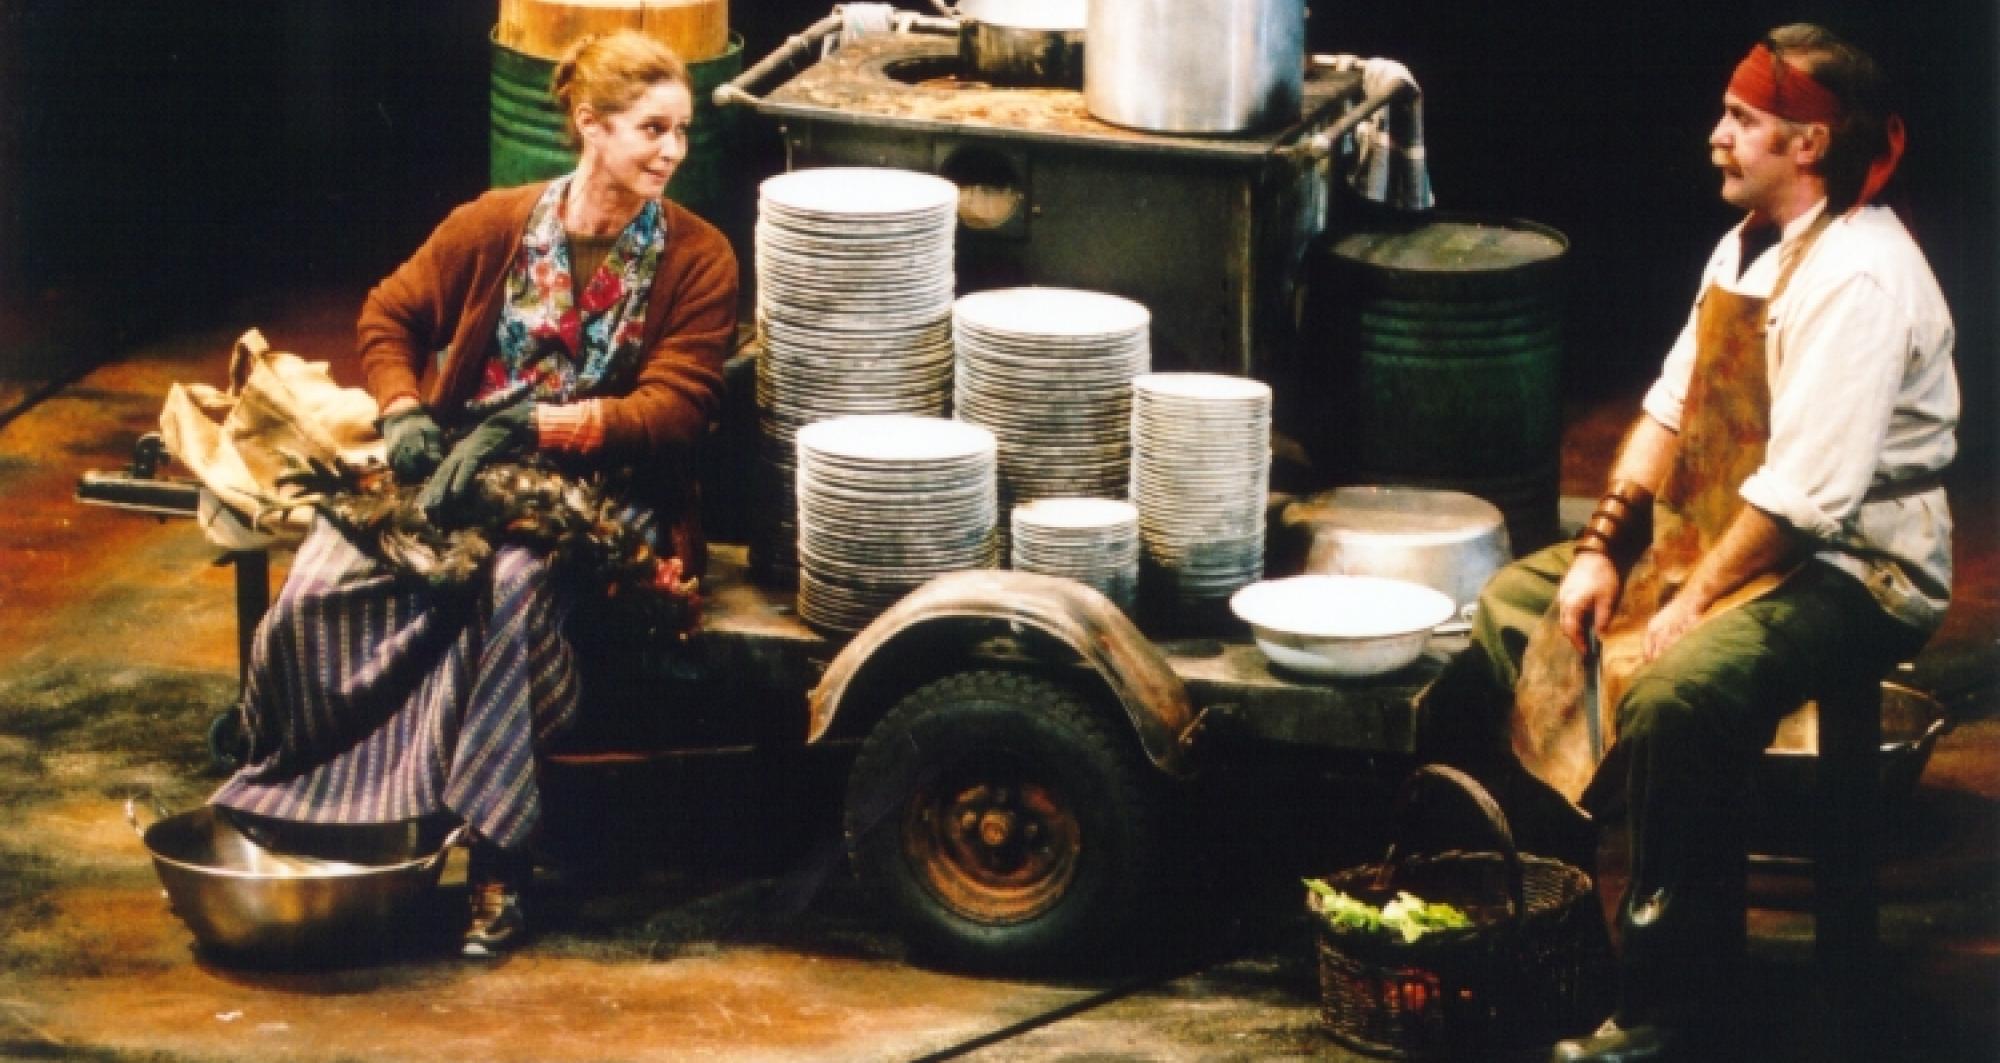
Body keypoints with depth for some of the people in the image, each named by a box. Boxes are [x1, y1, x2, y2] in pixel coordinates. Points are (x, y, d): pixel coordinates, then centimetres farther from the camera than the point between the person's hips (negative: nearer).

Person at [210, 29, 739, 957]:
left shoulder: (697, 260, -3)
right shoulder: (497, 225, 2)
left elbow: (672, 409, -11)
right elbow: (390, 318, 12)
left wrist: (528, 426, -21)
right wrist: (405, 414, -8)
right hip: (456, 465, 3)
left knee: (514, 584, -36)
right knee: (324, 582, -24)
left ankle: (498, 863, -31)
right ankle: (304, 804, -8)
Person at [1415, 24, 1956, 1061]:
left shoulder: (1858, 279, -22)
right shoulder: (1749, 247, 10)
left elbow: (1804, 491, -27)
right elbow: (1672, 404, 10)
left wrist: (1696, 602, -21)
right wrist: (1602, 547, 0)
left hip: (1850, 574, -11)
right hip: (1718, 529, 11)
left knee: (1678, 690, -35)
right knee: (1514, 603, 12)